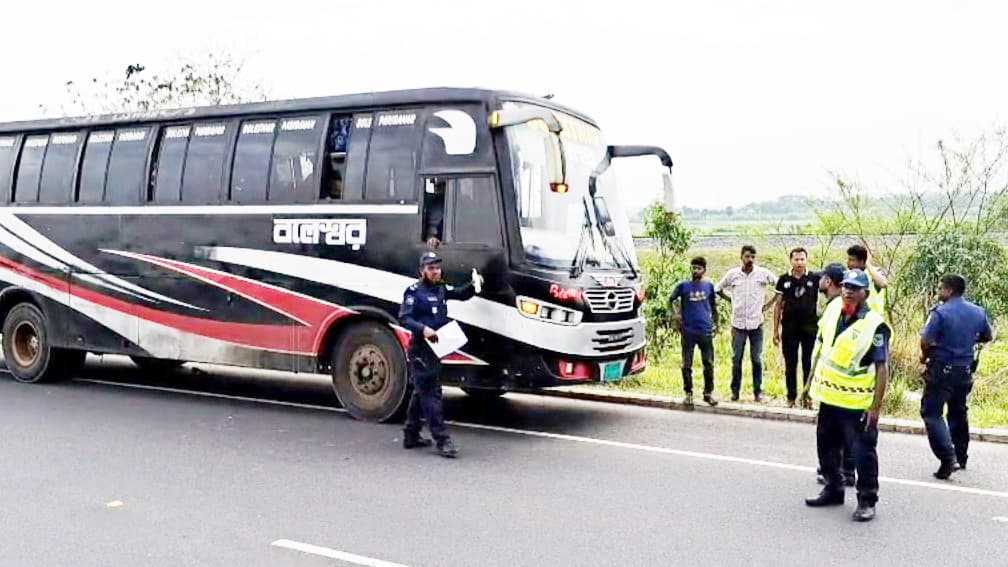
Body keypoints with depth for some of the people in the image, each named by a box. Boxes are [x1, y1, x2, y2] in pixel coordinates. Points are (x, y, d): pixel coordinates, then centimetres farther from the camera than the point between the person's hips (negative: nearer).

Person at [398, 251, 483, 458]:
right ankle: (442, 440, -9)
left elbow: (461, 294, 21)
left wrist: (473, 285, 1)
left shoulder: (441, 289, 15)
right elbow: (404, 317, -15)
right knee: (430, 393, -9)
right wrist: (423, 329, -29)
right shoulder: (414, 292, -8)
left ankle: (411, 436, 26)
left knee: (421, 392, 16)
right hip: (420, 349, -9)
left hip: (434, 348, 9)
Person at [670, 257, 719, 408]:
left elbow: (713, 305, 16)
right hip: (688, 332, -1)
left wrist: (715, 323, 13)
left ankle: (708, 393, 17)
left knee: (709, 364, 5)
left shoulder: (709, 285, 5)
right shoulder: (683, 285, -1)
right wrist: (676, 315, -2)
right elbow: (672, 300, 12)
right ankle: (688, 393, 14)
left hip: (706, 331, 2)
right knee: (687, 364, 3)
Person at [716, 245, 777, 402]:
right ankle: (735, 391, 15)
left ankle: (758, 391, 14)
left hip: (756, 324, -1)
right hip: (738, 323, 1)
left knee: (757, 359, 4)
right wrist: (731, 300, 6)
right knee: (736, 359, 5)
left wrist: (770, 304, 1)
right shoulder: (732, 274, 0)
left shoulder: (764, 273, -3)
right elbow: (718, 289, 13)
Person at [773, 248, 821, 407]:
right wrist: (775, 330, 3)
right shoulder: (784, 279, 2)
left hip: (810, 328, -1)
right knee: (790, 365, 7)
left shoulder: (815, 278, -1)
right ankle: (791, 397, 16)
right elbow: (778, 305, 5)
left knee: (809, 364, 7)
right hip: (789, 329, 1)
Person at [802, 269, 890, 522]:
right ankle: (833, 490, 35)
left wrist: (876, 407, -18)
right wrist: (811, 383, 15)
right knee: (826, 447, 18)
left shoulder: (875, 325, -17)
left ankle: (867, 501, 18)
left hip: (858, 404, -7)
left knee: (864, 452, 3)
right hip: (828, 397, 7)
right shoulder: (832, 314, 2)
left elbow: (882, 368, -15)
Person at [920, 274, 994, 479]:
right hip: (965, 371, 7)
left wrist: (925, 356, -1)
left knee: (932, 413, -2)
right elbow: (988, 337, 17)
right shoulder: (978, 312, 4)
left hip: (941, 370, -7)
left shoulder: (940, 312, -16)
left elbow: (926, 341, -20)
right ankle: (960, 457, 31)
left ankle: (947, 458, -15)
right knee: (958, 412, 20)